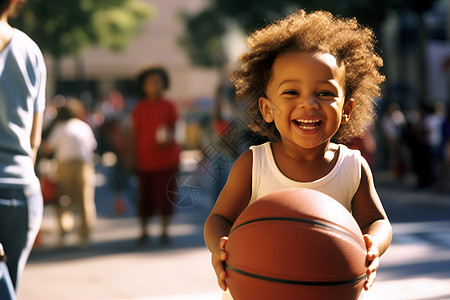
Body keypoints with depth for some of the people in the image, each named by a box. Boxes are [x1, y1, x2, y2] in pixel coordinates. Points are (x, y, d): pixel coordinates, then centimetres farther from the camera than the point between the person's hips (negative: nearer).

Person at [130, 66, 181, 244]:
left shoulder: (168, 106, 3)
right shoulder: (140, 108, 4)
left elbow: (173, 128, 7)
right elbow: (135, 134, 6)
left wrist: (169, 138, -15)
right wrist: (134, 156, 3)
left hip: (166, 158, 0)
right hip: (145, 159, 0)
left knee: (165, 195, 0)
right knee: (145, 195, 2)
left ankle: (164, 231, 11)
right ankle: (144, 231, 14)